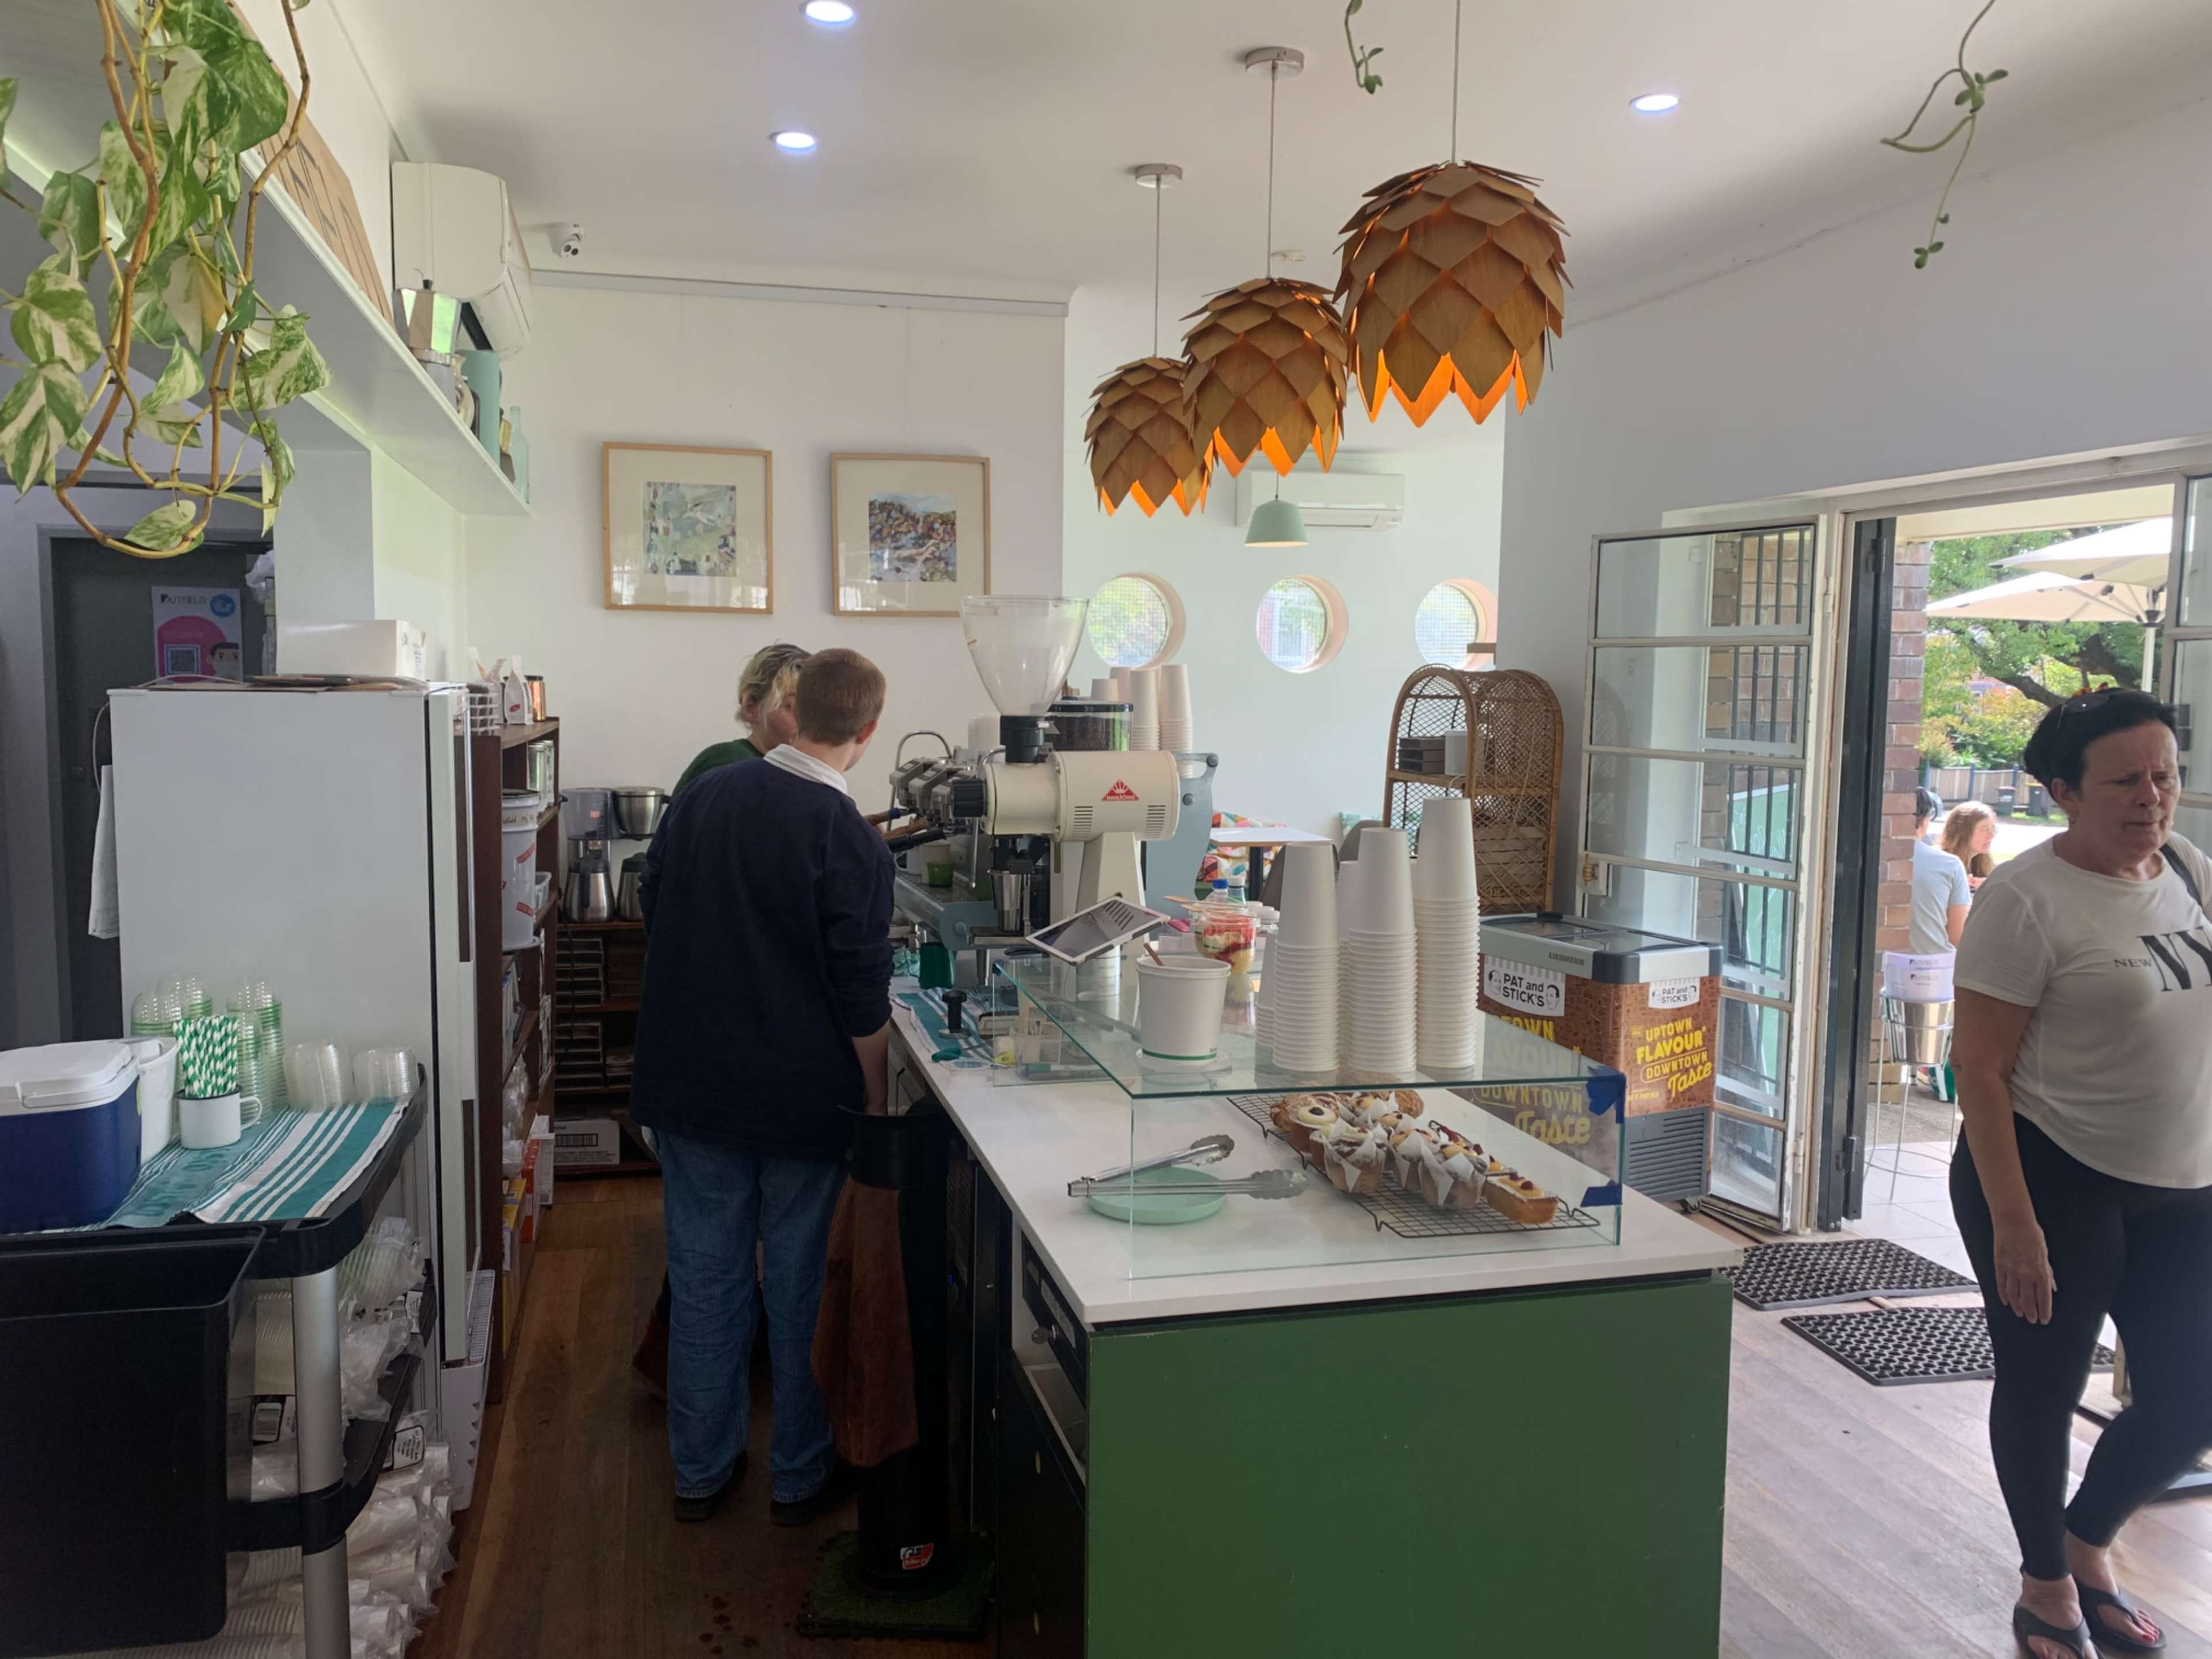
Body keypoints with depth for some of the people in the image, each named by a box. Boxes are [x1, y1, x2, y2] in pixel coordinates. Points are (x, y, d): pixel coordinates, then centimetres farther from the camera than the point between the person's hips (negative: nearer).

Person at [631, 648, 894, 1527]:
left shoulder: (701, 797, -1)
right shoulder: (848, 839, -17)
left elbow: (654, 917, 11)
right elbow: (863, 999, -15)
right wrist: (876, 1096, -2)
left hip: (689, 1085, 5)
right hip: (804, 1099, -4)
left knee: (704, 1277, 14)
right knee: (802, 1286, 10)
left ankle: (700, 1471, 27)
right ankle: (801, 1477, 24)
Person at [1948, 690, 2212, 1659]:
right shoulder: (2028, 899, -17)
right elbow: (1979, 1070, -18)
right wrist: (2013, 1222, -21)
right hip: (2055, 1181, -6)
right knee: (2042, 1388, 9)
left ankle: (2087, 1543, 39)